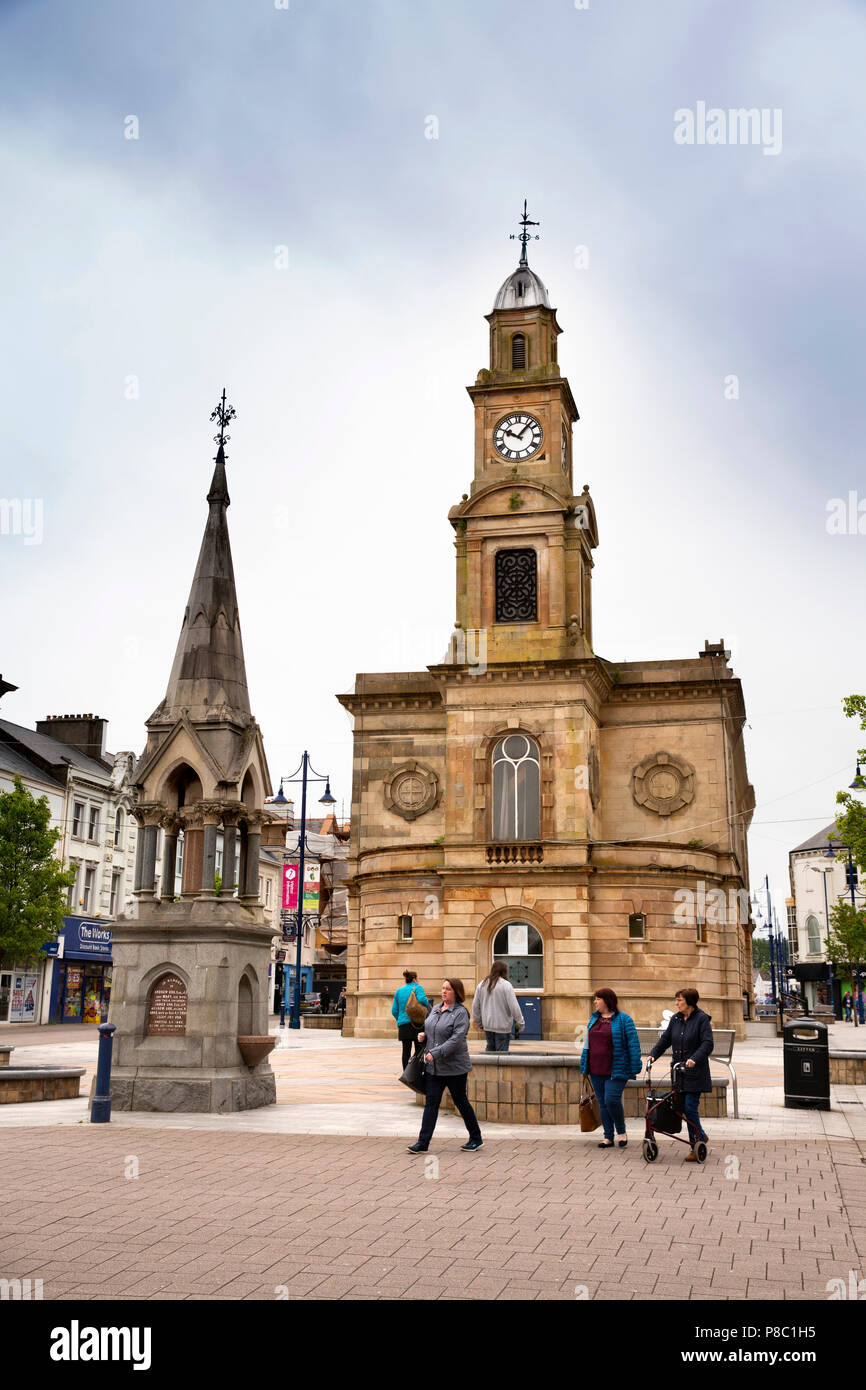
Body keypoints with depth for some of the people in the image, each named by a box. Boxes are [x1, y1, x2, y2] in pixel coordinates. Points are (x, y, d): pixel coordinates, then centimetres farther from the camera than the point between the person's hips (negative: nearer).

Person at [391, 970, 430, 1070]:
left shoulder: (399, 991, 14)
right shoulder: (417, 988, -2)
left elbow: (394, 1011, 13)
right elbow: (422, 999, -22)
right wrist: (427, 1004, -2)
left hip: (403, 1024, 4)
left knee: (406, 1050, 6)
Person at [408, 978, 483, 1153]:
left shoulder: (461, 1012, -12)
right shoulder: (435, 1009, 11)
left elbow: (457, 1039, -21)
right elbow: (430, 1030, 25)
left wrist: (436, 1053, -25)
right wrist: (423, 1036, 2)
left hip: (454, 1067, -6)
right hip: (434, 1067, 6)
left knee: (461, 1101, 6)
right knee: (431, 1103, 3)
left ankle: (476, 1138, 23)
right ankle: (423, 1143, 4)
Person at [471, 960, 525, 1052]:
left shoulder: (482, 985, 5)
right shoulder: (506, 985, -12)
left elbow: (475, 1006, 9)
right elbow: (514, 1006, -14)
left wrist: (478, 1023, 20)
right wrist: (520, 1023, -4)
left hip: (487, 1025, 5)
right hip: (502, 1026, -5)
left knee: (490, 1047, 19)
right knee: (501, 1051, 2)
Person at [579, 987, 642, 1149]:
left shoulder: (623, 1019, -6)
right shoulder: (594, 1018, 13)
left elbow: (633, 1044, -8)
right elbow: (587, 1043, 18)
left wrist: (634, 1069, -12)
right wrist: (584, 1066, 16)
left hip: (616, 1071, -6)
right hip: (596, 1071, 6)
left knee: (612, 1100, -14)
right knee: (602, 1104, 8)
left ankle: (621, 1132, 9)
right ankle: (608, 1138, 17)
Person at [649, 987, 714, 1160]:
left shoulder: (702, 1019, -8)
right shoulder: (676, 1019, 10)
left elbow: (708, 1044, -16)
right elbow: (665, 1040, 13)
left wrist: (694, 1058, -30)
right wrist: (653, 1055, -1)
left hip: (695, 1073, -6)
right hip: (679, 1071, 6)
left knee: (690, 1108, -8)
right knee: (682, 1107, 8)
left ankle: (696, 1147, 5)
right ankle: (701, 1136, 28)